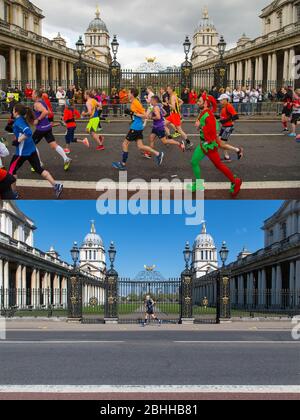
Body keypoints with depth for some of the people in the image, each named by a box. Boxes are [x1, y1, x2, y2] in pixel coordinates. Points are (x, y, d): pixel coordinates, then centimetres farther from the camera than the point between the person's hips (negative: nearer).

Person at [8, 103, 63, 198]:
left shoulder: (18, 121, -17)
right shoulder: (23, 120, 10)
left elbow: (28, 133, -31)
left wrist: (18, 141, -22)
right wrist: (11, 127, 17)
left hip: (22, 151, -8)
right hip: (31, 149, 8)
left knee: (12, 171, 9)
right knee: (39, 169, 10)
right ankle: (56, 186, 1)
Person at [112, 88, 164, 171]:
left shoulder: (136, 103, -16)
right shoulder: (133, 102, 11)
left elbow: (145, 116, -17)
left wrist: (135, 114, -19)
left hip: (135, 127, -9)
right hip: (138, 127, 9)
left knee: (125, 144, 1)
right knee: (140, 146, 8)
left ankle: (123, 164, 9)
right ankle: (158, 154, 9)